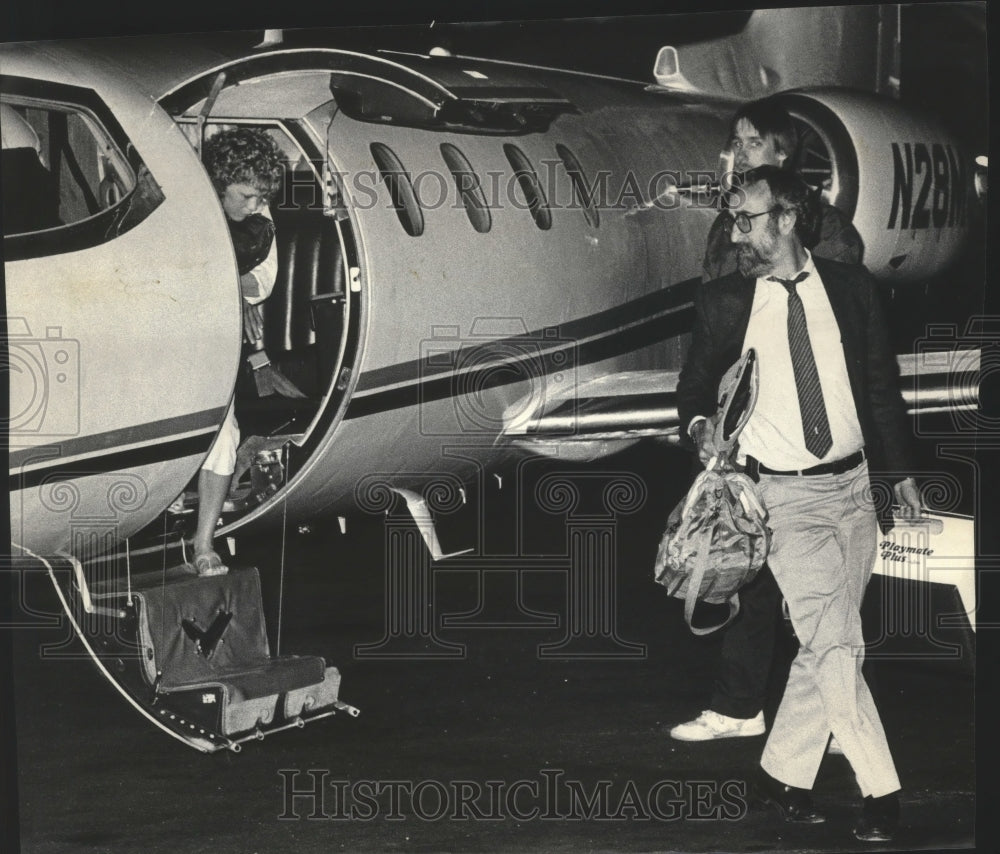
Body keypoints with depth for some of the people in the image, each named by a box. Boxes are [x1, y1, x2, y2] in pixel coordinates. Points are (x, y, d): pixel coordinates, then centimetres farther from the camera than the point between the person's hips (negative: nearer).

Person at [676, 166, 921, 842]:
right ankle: (880, 792, -5)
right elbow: (695, 385, 10)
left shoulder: (851, 287, 3)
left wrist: (901, 472, 12)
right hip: (785, 498, -3)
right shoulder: (723, 302, -1)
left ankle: (783, 773, 20)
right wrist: (699, 426, -12)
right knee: (835, 645, -12)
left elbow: (883, 385, 11)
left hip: (853, 486, 3)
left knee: (827, 645, 6)